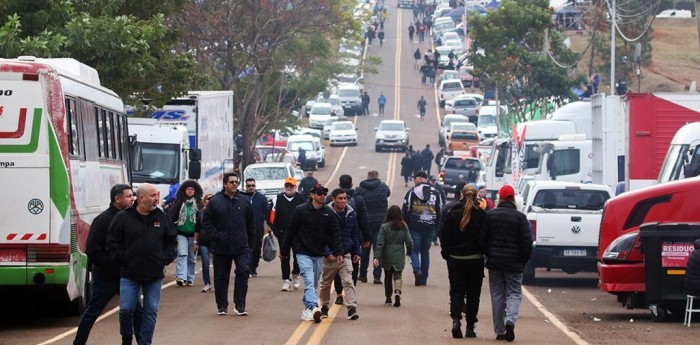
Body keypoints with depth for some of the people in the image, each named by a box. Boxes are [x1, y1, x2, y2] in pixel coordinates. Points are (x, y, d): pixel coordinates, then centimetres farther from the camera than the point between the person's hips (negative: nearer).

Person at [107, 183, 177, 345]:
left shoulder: (162, 218, 5)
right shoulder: (123, 218, -4)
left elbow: (172, 240, 14)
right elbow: (112, 243, -2)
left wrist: (166, 258, 2)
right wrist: (123, 259, -8)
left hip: (154, 275, 2)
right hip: (129, 274, -2)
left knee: (151, 311, 2)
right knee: (126, 309, -4)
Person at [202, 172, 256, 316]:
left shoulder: (245, 201, 4)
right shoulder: (215, 201, -1)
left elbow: (251, 224, 9)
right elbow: (206, 222, 2)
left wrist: (251, 244, 8)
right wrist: (216, 236, -9)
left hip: (241, 246, 0)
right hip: (221, 248, 0)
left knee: (243, 271, -16)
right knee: (221, 277, 7)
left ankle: (239, 304, -9)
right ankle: (222, 306, 19)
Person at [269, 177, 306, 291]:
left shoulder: (302, 199, -1)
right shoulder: (278, 199, 0)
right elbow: (272, 218, 1)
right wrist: (277, 232, -5)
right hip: (283, 234, 0)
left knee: (298, 255, 2)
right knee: (284, 258, 2)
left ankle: (296, 275, 23)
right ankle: (286, 280, 7)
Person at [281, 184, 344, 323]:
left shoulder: (329, 213, 3)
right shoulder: (301, 210, -7)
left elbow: (335, 234, 5)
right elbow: (290, 232, -1)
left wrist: (338, 252, -5)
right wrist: (283, 251, 3)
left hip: (319, 254, 4)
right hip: (303, 253, -4)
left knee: (314, 284, 10)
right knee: (309, 281, -18)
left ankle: (307, 310, 22)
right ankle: (313, 308, -31)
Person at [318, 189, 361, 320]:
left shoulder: (351, 214, 3)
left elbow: (355, 234, 14)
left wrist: (356, 252, 11)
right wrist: (327, 253, -16)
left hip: (345, 255, 2)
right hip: (329, 256, -2)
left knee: (348, 281, -10)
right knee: (325, 283, 12)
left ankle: (352, 308, -16)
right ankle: (324, 307, 29)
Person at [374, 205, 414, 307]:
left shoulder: (384, 227, -9)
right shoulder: (404, 227, -3)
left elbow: (380, 243, -12)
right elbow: (409, 242, 1)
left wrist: (377, 257, -12)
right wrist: (409, 252, 21)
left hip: (387, 257, -1)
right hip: (399, 257, 1)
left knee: (388, 277, 14)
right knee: (397, 275, 4)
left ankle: (388, 298, 21)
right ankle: (397, 291, -24)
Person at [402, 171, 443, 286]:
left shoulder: (412, 192, -5)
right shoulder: (435, 193, 7)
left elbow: (405, 210, -6)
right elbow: (440, 211, 11)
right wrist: (436, 226, 18)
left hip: (415, 228, -4)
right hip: (430, 228, 4)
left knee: (414, 251, 3)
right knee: (425, 252, 13)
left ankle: (417, 270, -22)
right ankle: (424, 278, 13)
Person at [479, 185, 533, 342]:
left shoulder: (490, 215, 0)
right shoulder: (520, 217, -6)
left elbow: (482, 240, 2)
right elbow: (527, 242, -6)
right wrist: (523, 261, 7)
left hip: (494, 262, 2)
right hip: (514, 263, -2)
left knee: (497, 295, 8)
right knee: (514, 293, 5)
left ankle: (499, 331, 7)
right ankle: (510, 320, -22)